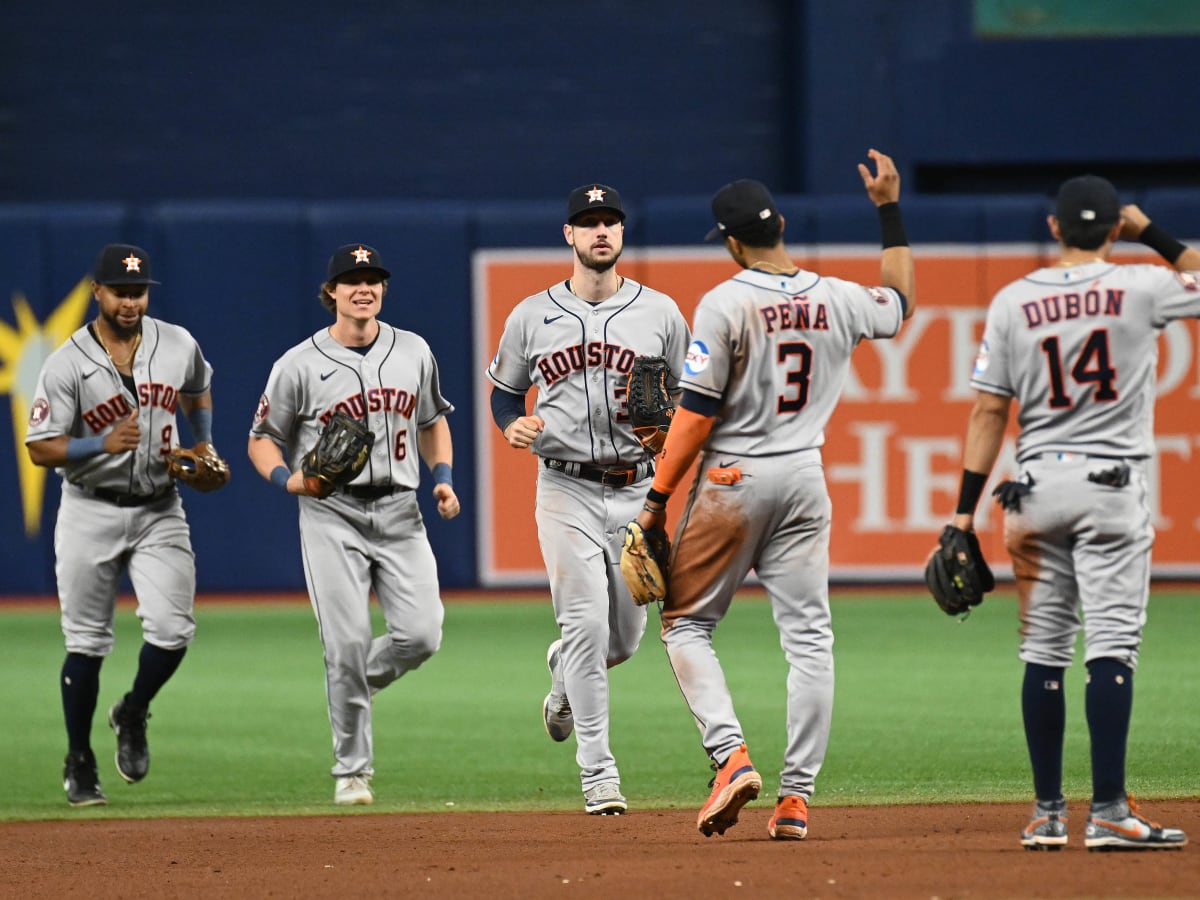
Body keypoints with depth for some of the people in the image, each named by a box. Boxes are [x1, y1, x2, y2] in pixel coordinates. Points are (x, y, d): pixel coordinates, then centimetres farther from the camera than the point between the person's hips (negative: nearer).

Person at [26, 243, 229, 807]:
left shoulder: (178, 346, 0)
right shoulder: (67, 365, -12)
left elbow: (198, 387, 23)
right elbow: (40, 448, -13)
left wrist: (203, 445, 10)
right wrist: (104, 444, -26)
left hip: (160, 511, 3)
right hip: (91, 512, -3)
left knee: (172, 631, -11)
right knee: (87, 643, 2)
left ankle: (132, 716, 19)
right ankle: (79, 764, 17)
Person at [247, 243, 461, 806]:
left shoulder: (413, 352, 9)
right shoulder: (299, 366, -3)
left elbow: (432, 421, 22)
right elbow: (262, 440, 4)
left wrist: (443, 477, 5)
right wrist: (288, 479, -16)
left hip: (399, 512, 3)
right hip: (331, 513, -3)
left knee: (420, 636, -10)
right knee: (347, 643, -10)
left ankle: (355, 684, 23)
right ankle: (352, 770, 1)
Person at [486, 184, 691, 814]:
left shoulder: (660, 313, 4)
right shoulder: (532, 316, 3)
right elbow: (505, 393, 13)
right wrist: (513, 426, -9)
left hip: (636, 491, 2)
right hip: (566, 490, -2)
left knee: (624, 637, 10)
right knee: (587, 624, -13)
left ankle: (565, 676, 47)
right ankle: (598, 776, -9)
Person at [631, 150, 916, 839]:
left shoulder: (725, 305, -13)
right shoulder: (837, 300, 1)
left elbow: (697, 413, -14)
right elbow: (902, 303, 25)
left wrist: (659, 498, -7)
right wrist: (890, 210, 27)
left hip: (732, 479, -4)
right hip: (806, 477, 4)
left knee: (688, 623, 9)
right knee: (809, 637, 5)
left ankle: (731, 756, -11)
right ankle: (797, 797, 1)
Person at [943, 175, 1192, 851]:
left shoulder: (1013, 303, 2)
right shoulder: (1140, 288, -4)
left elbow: (989, 412, 2)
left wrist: (965, 514, 4)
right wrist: (1152, 234, 16)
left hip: (1038, 487, 3)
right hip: (1112, 487, -3)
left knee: (1044, 650, 8)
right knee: (1111, 645, -6)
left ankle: (1048, 813, 10)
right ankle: (1108, 812, -13)